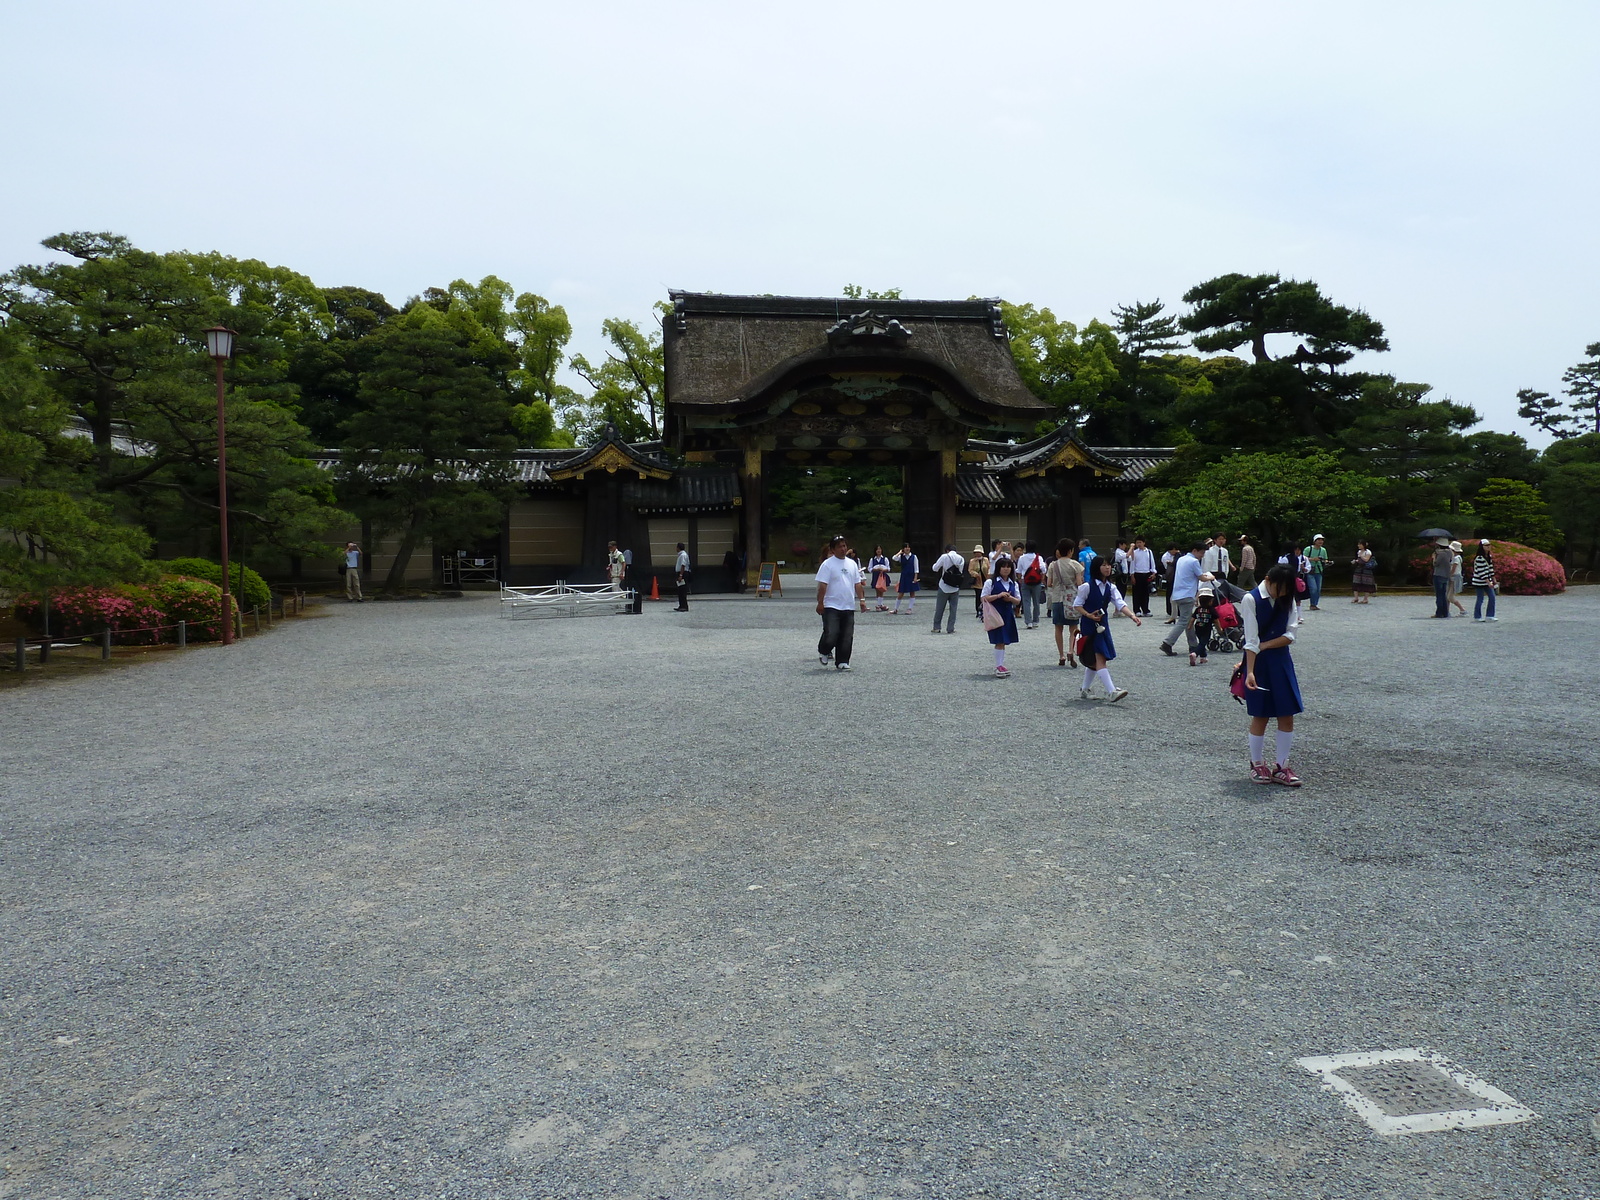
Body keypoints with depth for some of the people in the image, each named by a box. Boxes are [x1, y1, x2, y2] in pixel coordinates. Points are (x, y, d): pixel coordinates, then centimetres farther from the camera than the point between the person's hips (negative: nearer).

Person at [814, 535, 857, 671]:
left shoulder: (852, 564, 13)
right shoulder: (828, 564, -6)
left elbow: (857, 584, 17)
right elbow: (822, 585, -10)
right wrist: (820, 603, -15)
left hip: (849, 607, 5)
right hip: (831, 606, -5)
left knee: (847, 637, 3)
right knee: (831, 634, -12)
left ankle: (842, 662, 12)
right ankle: (824, 651, 18)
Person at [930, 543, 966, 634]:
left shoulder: (944, 557, -10)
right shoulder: (961, 559, 1)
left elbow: (935, 568, -6)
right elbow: (962, 572, 5)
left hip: (944, 587, -2)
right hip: (955, 588, 2)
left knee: (939, 608, 8)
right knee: (953, 608, 8)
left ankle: (936, 627, 13)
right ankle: (950, 628, 6)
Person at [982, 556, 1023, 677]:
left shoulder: (1014, 584, 12)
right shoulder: (991, 582, -4)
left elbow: (1018, 601, 13)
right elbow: (984, 598, -8)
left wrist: (1011, 598, -9)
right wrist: (998, 595, -19)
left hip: (1008, 615, 5)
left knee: (1004, 641, 8)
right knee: (999, 642, -7)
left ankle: (1000, 665, 15)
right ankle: (998, 666, -3)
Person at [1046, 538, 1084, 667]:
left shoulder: (1053, 565, 1)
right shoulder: (1075, 564, -5)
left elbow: (1048, 584, 0)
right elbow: (1079, 583, -10)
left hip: (1057, 598, 2)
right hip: (1072, 598, -2)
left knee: (1059, 628, 9)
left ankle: (1061, 656, 10)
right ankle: (1071, 651, -15)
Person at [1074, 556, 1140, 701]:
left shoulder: (1111, 587, 6)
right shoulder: (1087, 586, -11)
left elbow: (1120, 604, -5)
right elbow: (1077, 605, -6)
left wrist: (1133, 616, -21)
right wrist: (1089, 615, -21)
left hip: (1103, 624, 7)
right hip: (1089, 625, -7)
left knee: (1094, 660, 14)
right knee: (1099, 658, -16)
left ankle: (1084, 689, 29)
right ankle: (1111, 692, -24)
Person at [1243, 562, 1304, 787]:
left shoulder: (1288, 600, 5)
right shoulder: (1251, 600, -11)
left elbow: (1290, 636, 0)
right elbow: (1251, 640, -17)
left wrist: (1266, 645, -15)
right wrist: (1250, 672, -23)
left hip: (1281, 661, 5)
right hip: (1258, 662, -5)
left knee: (1287, 715, 2)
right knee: (1260, 716, 2)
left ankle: (1280, 767, 11)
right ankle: (1257, 765, 16)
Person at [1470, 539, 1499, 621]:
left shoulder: (1489, 557, 9)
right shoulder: (1479, 558, -19)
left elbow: (1491, 569, 15)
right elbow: (1481, 572, -21)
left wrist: (1494, 580, 14)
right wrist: (1488, 582, -22)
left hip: (1488, 581, 8)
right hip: (1480, 582, -8)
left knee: (1492, 597, 3)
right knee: (1480, 599, -1)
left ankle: (1490, 616, 9)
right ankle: (1477, 616, 12)